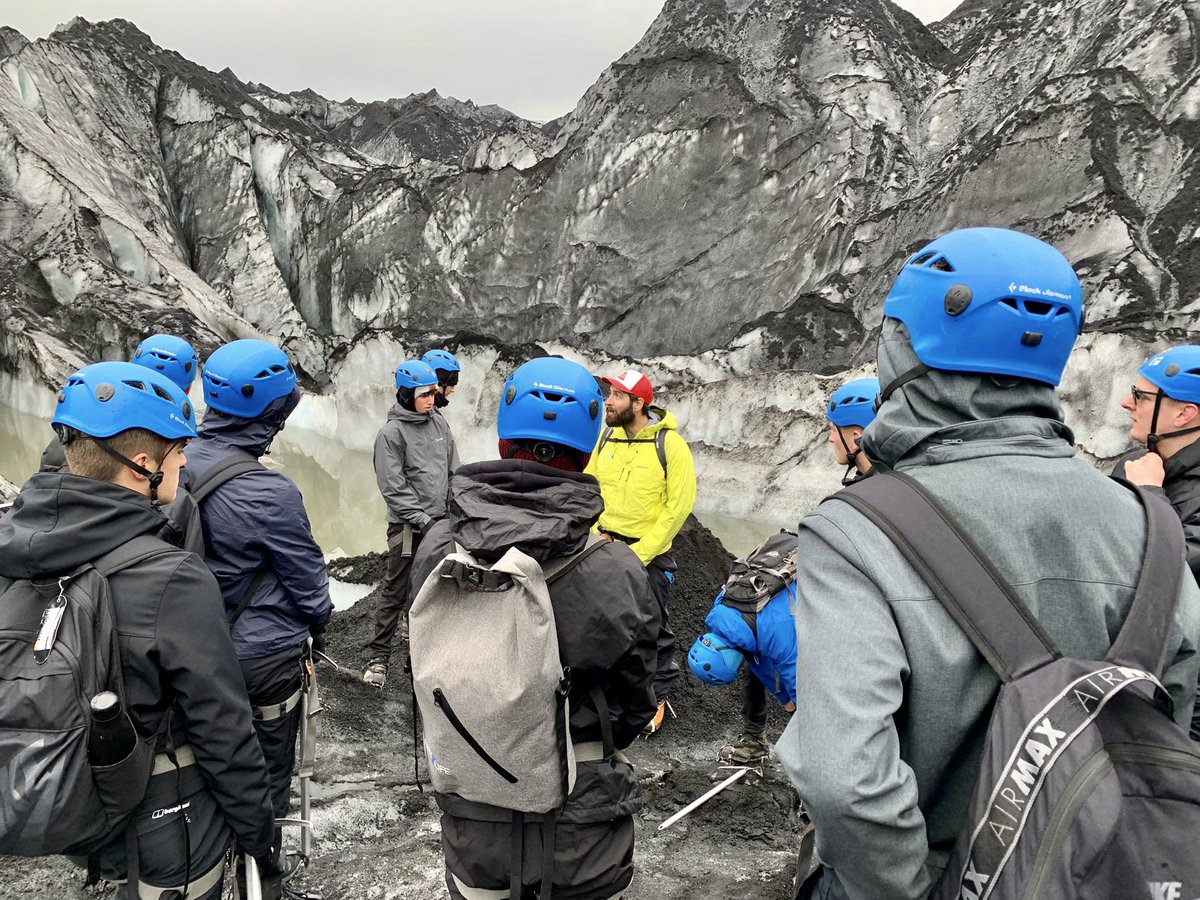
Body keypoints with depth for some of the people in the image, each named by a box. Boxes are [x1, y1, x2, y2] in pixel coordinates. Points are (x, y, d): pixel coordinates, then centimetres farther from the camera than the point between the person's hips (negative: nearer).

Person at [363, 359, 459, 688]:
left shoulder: (440, 425, 8)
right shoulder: (391, 433, -9)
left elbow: (455, 472, 13)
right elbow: (393, 487, -13)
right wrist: (421, 519, -17)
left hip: (442, 522, 6)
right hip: (408, 526, -5)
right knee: (396, 592, 0)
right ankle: (378, 656, 9)